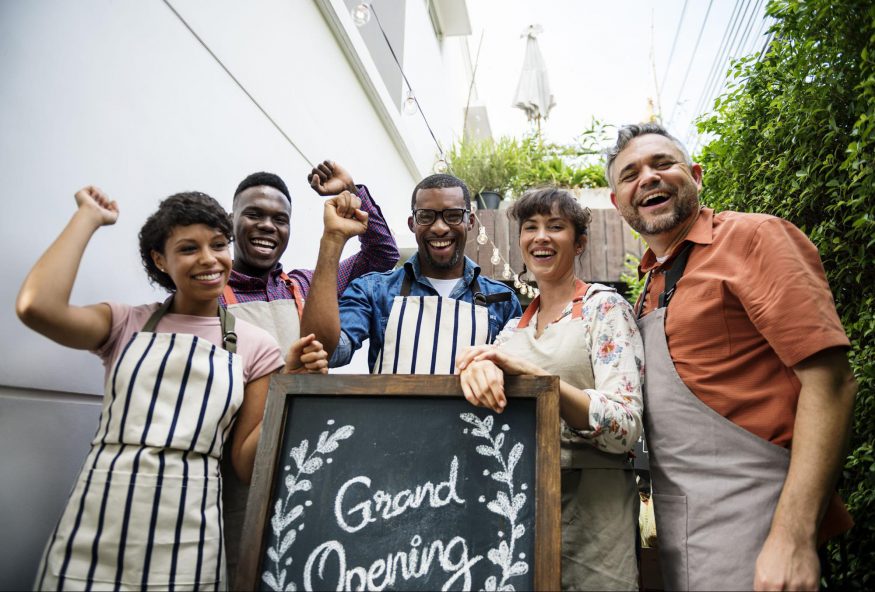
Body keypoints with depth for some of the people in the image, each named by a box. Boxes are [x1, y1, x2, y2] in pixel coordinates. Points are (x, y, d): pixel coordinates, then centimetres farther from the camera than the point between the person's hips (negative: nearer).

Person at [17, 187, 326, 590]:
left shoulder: (255, 347, 1)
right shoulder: (125, 324, 4)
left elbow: (246, 464, 0)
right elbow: (36, 306, -17)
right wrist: (90, 216, -5)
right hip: (90, 532, 1)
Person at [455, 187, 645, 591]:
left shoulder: (605, 306, -7)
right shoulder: (515, 326, 9)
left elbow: (626, 428, -18)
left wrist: (529, 372, -31)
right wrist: (479, 367, -28)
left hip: (590, 505, -4)